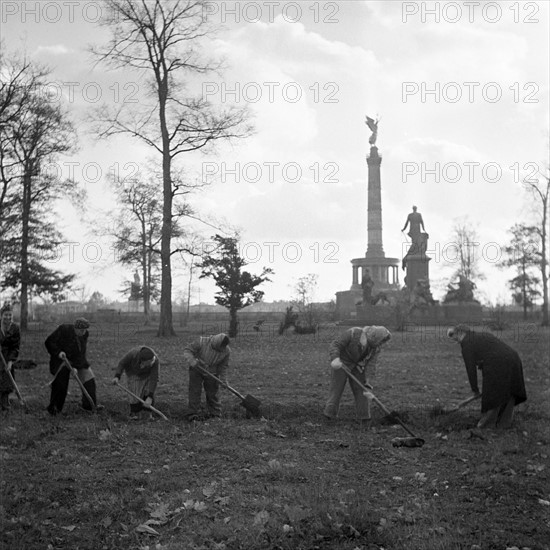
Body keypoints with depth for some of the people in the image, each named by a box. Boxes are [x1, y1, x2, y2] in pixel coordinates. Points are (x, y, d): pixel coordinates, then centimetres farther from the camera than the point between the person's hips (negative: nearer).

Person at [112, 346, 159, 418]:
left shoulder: (155, 361, -37)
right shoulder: (133, 354, -38)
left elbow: (153, 379, -33)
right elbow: (122, 363, -19)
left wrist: (150, 397, -36)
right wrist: (117, 376, -31)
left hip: (147, 374, 1)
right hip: (134, 373, -1)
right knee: (135, 395, -11)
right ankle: (134, 414, 0)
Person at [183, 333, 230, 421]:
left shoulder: (226, 351, -18)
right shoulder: (202, 342, -28)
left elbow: (223, 366, -4)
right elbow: (187, 350, -21)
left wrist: (223, 380, -4)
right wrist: (193, 362, -36)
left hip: (212, 373, 2)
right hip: (196, 370, -2)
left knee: (213, 392, 6)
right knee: (195, 391, -7)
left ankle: (215, 414, 18)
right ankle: (193, 413, -1)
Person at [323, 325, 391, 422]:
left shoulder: (376, 346, -17)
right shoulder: (352, 333, -31)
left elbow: (371, 363, -19)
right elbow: (335, 345, -28)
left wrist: (367, 381, -28)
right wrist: (335, 359, -46)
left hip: (357, 366, 4)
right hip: (342, 362, -4)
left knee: (361, 389, 1)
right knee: (336, 388, -2)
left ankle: (364, 417, 8)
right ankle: (330, 414, 10)